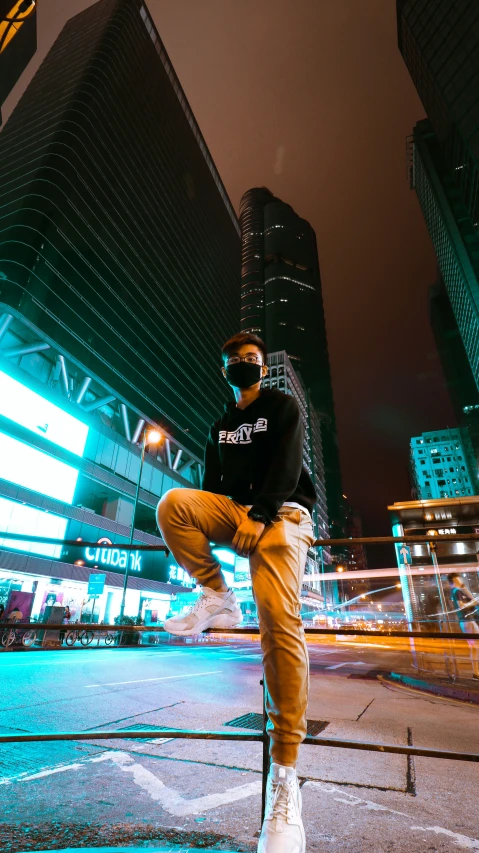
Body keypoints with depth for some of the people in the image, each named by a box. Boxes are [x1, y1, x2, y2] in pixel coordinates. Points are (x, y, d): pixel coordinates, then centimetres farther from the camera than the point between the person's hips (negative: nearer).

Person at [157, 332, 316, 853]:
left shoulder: (283, 407, 7)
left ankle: (284, 777, -17)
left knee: (279, 619, -24)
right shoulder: (220, 425, 22)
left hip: (280, 511, -4)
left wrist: (260, 513, -21)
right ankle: (218, 599, -12)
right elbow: (212, 479, 17)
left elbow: (287, 465, -8)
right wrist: (203, 527, 2)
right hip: (233, 509, 5)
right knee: (172, 503, -24)